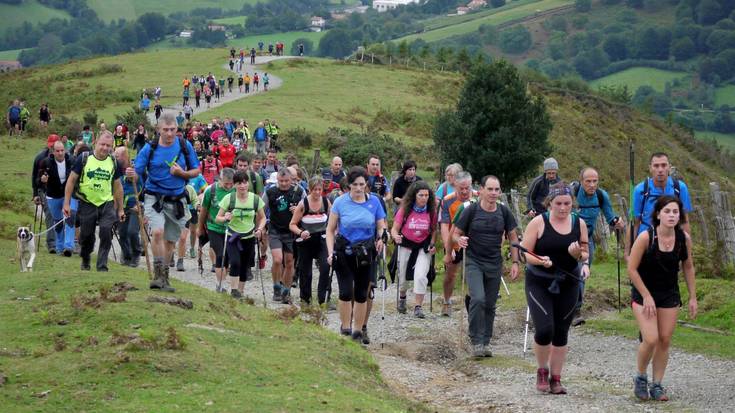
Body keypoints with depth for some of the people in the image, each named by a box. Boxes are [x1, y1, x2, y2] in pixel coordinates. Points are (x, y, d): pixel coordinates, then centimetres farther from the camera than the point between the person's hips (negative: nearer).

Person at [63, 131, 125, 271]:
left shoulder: (114, 163, 3)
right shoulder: (84, 159, -6)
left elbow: (117, 186, 12)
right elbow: (71, 181, -2)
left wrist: (120, 209, 12)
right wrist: (67, 203, -6)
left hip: (107, 204, 1)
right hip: (87, 203, -1)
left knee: (106, 234, -14)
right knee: (87, 236, 7)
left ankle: (102, 266, -5)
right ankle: (85, 260, 35)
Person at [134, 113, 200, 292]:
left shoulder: (185, 146, 0)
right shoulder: (149, 149, -5)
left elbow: (196, 171, 6)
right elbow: (137, 173, -4)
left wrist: (182, 173, -14)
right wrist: (131, 173, -27)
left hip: (177, 201, 2)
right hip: (154, 198, -2)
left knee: (170, 240, 11)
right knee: (157, 232, -25)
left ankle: (164, 278, 27)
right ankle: (158, 274, -15)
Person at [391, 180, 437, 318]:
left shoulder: (431, 212, -8)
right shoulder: (405, 210, -12)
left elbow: (434, 230, 5)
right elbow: (395, 229, -8)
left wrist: (433, 245, -9)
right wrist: (395, 236, -29)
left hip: (423, 247, 0)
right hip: (406, 246, 0)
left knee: (421, 276, -16)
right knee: (403, 276, 12)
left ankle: (418, 306, -5)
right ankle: (402, 297, 44)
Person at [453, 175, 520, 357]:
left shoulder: (504, 212, 1)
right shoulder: (471, 210, -7)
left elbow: (513, 238, 9)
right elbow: (455, 234, -1)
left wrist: (515, 262, 1)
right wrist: (459, 240, -24)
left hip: (495, 264, 3)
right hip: (473, 262, -3)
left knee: (490, 305, 8)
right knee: (478, 299, -20)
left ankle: (486, 342, 20)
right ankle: (476, 341, -11)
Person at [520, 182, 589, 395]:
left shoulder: (579, 223, 3)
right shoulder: (538, 223, -8)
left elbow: (585, 254, 11)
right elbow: (525, 253, -6)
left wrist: (578, 254, -13)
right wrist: (540, 261, -25)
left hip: (568, 284, 4)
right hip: (539, 283, -3)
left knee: (561, 333, 7)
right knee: (545, 329, -16)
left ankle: (556, 379, 20)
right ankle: (542, 371, 10)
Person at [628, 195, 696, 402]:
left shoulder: (684, 238, -9)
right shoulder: (646, 237, -20)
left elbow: (688, 267, 6)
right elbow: (632, 269, -14)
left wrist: (692, 297, 6)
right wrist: (647, 297, -15)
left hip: (670, 295, 4)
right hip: (643, 293, -4)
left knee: (665, 340, 3)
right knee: (651, 340, -14)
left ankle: (657, 385, 16)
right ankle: (641, 378, 11)